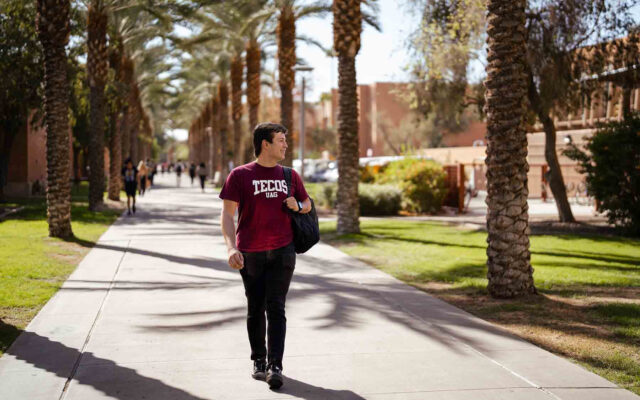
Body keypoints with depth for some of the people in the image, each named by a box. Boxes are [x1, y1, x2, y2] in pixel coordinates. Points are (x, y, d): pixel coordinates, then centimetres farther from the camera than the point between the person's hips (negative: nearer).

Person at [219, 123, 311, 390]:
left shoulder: (289, 175, 10)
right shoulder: (240, 175, -1)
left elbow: (307, 204, 23)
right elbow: (227, 214, -4)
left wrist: (298, 206, -2)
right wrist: (231, 247, -17)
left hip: (282, 250, 1)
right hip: (250, 253, -1)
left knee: (276, 308, -6)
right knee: (255, 309, 9)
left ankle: (275, 367, -9)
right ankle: (258, 361, 25)